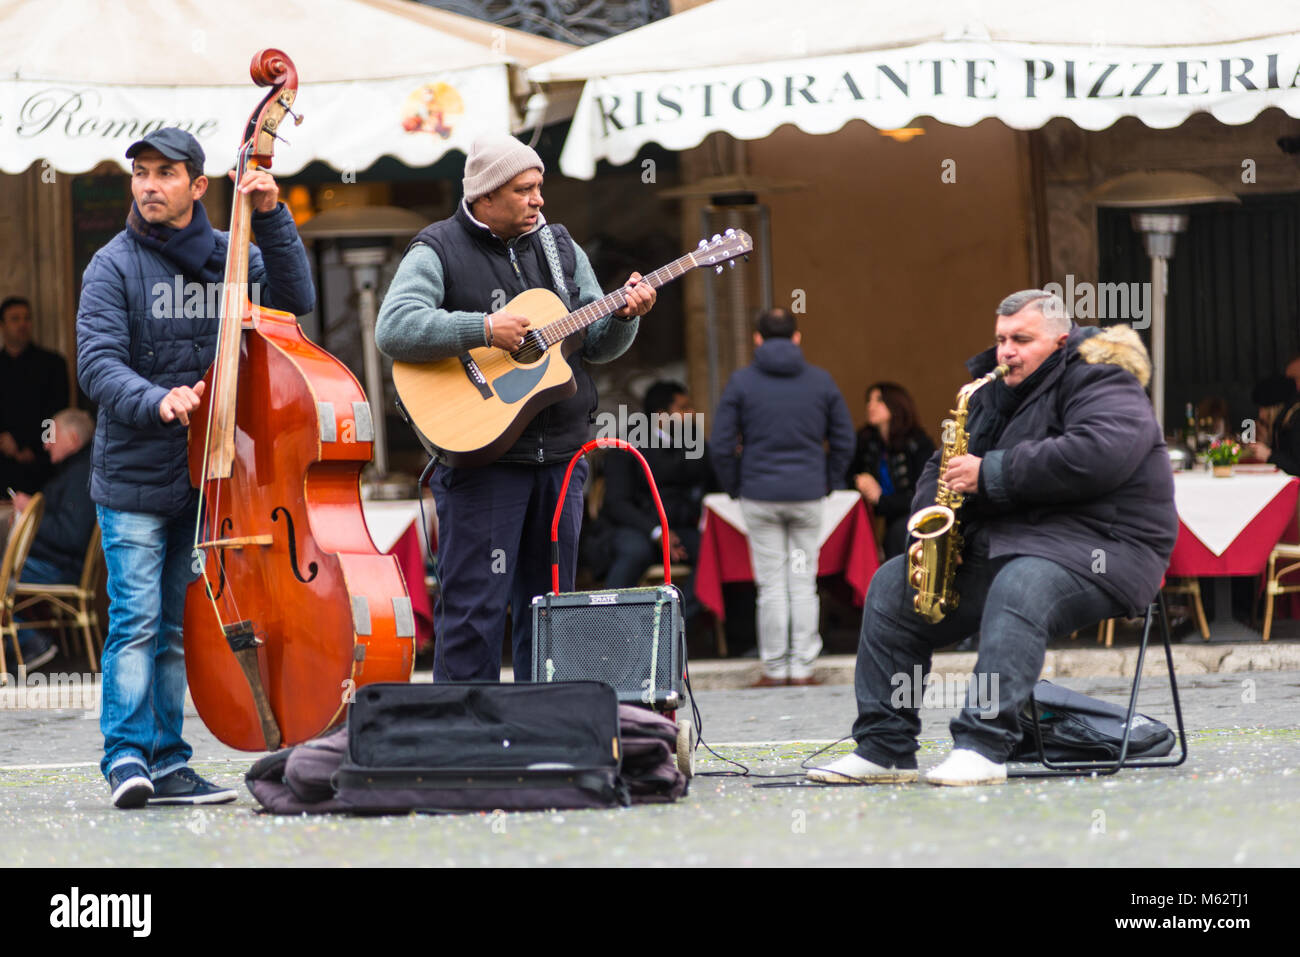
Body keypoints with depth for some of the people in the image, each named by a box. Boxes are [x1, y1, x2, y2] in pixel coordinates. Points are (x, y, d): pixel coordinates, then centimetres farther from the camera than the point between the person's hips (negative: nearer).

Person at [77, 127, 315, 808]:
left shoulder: (228, 257, 8)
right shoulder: (115, 266, -4)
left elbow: (295, 299, -5)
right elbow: (97, 365, -13)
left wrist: (271, 219, -14)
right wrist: (156, 402, -30)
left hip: (206, 473, 4)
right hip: (134, 477, -4)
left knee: (179, 626, 9)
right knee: (136, 620, -10)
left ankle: (166, 763, 13)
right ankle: (126, 756, -7)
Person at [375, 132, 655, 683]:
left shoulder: (559, 248, 15)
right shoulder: (437, 253, -4)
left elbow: (596, 345, 15)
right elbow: (393, 329, -19)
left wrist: (624, 318, -6)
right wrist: (483, 330, -24)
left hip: (559, 453, 6)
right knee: (475, 607, -8)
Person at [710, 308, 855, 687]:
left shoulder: (741, 382, -2)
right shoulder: (821, 381, 4)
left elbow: (721, 446, -4)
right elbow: (844, 440, 6)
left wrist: (734, 487, 7)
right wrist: (827, 483, 14)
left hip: (760, 496, -1)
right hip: (808, 495, 1)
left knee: (771, 584, 2)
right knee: (804, 582, 5)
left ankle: (774, 669, 3)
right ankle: (803, 668, 4)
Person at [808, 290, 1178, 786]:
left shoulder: (1098, 383, -9)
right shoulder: (995, 392, 16)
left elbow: (1098, 454, -28)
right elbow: (943, 467, 25)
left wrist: (991, 474, -24)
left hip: (1099, 546, -9)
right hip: (1001, 547, 9)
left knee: (1020, 586, -39)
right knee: (891, 586, 1)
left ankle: (983, 746, -44)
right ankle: (884, 749, -3)